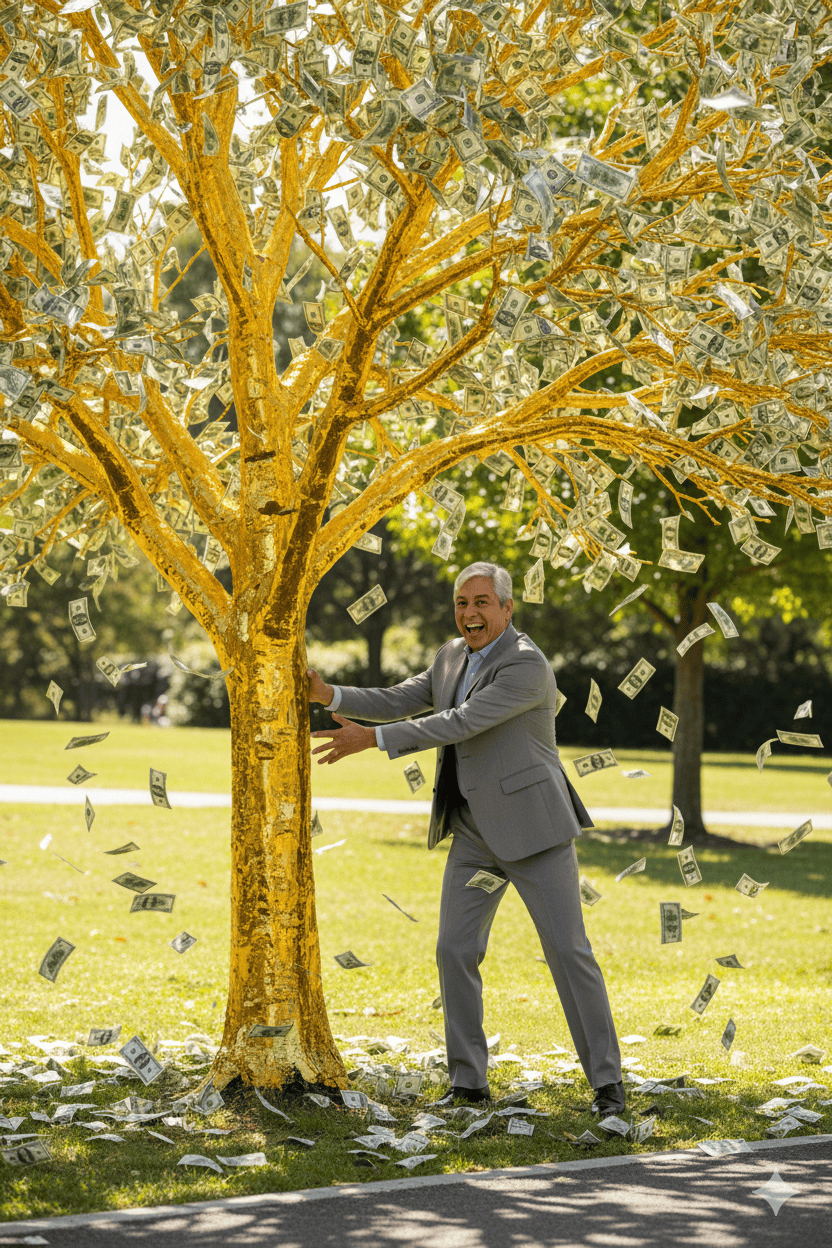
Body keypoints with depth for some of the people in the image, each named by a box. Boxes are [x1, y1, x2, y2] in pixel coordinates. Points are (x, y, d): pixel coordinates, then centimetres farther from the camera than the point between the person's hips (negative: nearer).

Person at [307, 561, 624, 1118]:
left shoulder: (527, 666, -18)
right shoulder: (453, 658, 11)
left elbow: (462, 723, -24)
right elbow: (399, 702, 12)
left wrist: (371, 739, -24)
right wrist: (330, 695, -4)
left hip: (532, 825, -8)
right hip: (476, 832, 8)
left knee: (569, 950, -6)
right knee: (456, 951, 2)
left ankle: (607, 1082, 1)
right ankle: (469, 1081, 11)